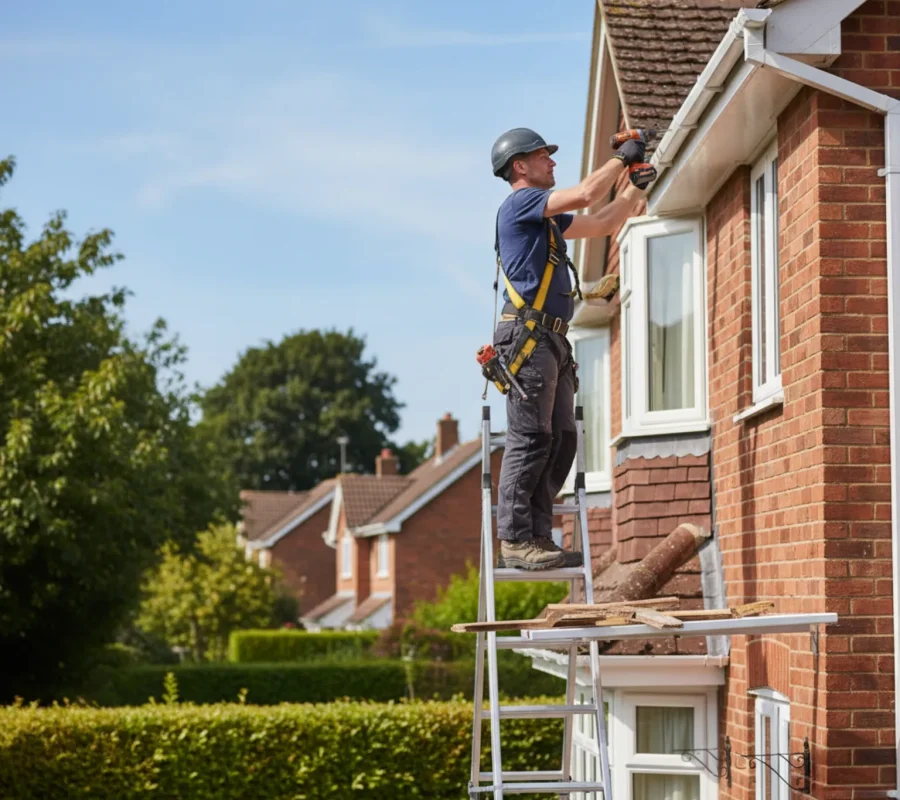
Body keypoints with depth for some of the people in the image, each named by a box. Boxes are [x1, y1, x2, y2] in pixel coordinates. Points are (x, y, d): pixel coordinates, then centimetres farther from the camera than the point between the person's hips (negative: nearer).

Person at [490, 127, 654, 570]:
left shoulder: (546, 219, 26)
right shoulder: (519, 203, -3)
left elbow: (603, 224, 33)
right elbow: (586, 195, -12)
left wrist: (636, 187, 21)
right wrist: (621, 158, 1)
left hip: (552, 342, 10)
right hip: (527, 335, -10)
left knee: (560, 440, 5)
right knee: (529, 439, -12)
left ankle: (537, 536, 5)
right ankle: (515, 541, -12)